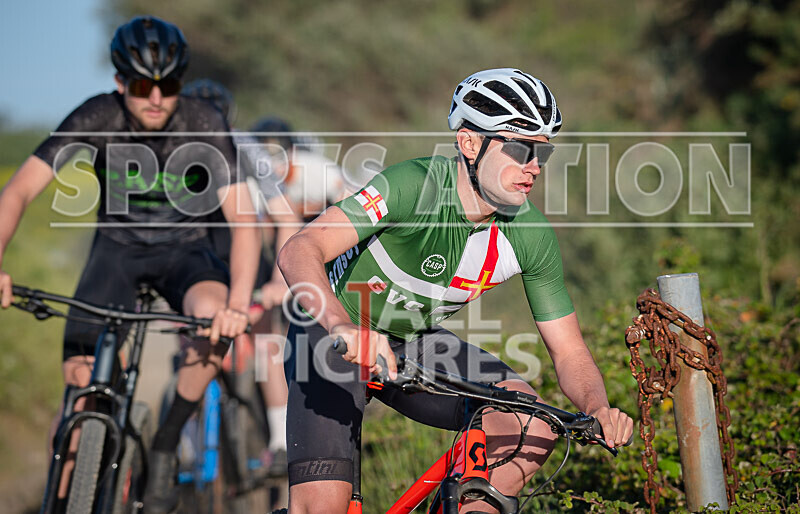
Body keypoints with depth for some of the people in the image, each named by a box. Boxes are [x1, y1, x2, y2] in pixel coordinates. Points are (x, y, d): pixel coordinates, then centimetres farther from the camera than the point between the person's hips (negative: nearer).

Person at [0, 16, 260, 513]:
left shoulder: (204, 123, -24)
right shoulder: (96, 118, -22)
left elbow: (244, 219, -29)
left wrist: (239, 303, -46)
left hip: (183, 247, -1)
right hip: (117, 246, 1)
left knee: (216, 316, -34)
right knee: (80, 383, -14)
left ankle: (166, 448, -13)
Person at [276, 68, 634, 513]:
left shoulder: (532, 235, -15)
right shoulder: (415, 185, -30)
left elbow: (570, 351, -8)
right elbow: (300, 251, -40)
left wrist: (599, 409, -29)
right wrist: (345, 327, -58)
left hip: (415, 342, 5)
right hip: (333, 332, -5)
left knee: (531, 426, -19)